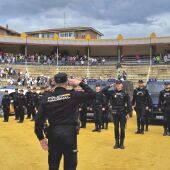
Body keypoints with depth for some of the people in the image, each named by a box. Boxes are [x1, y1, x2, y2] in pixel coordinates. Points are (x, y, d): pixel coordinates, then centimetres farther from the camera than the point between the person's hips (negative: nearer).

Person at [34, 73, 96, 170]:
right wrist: (80, 83, 8)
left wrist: (41, 137, 7)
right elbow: (92, 94, 0)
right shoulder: (72, 95, -7)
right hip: (69, 133, -3)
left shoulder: (47, 98, 1)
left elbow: (39, 119, -1)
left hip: (53, 134, 3)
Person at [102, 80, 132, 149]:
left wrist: (128, 112, -9)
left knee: (122, 128, 4)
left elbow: (128, 103, -4)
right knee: (116, 128, 9)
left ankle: (121, 143, 16)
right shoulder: (112, 92, 0)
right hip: (115, 113, 2)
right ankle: (117, 143, 19)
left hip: (123, 113, -1)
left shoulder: (125, 93, -4)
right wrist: (110, 86, -7)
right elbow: (103, 91, -4)